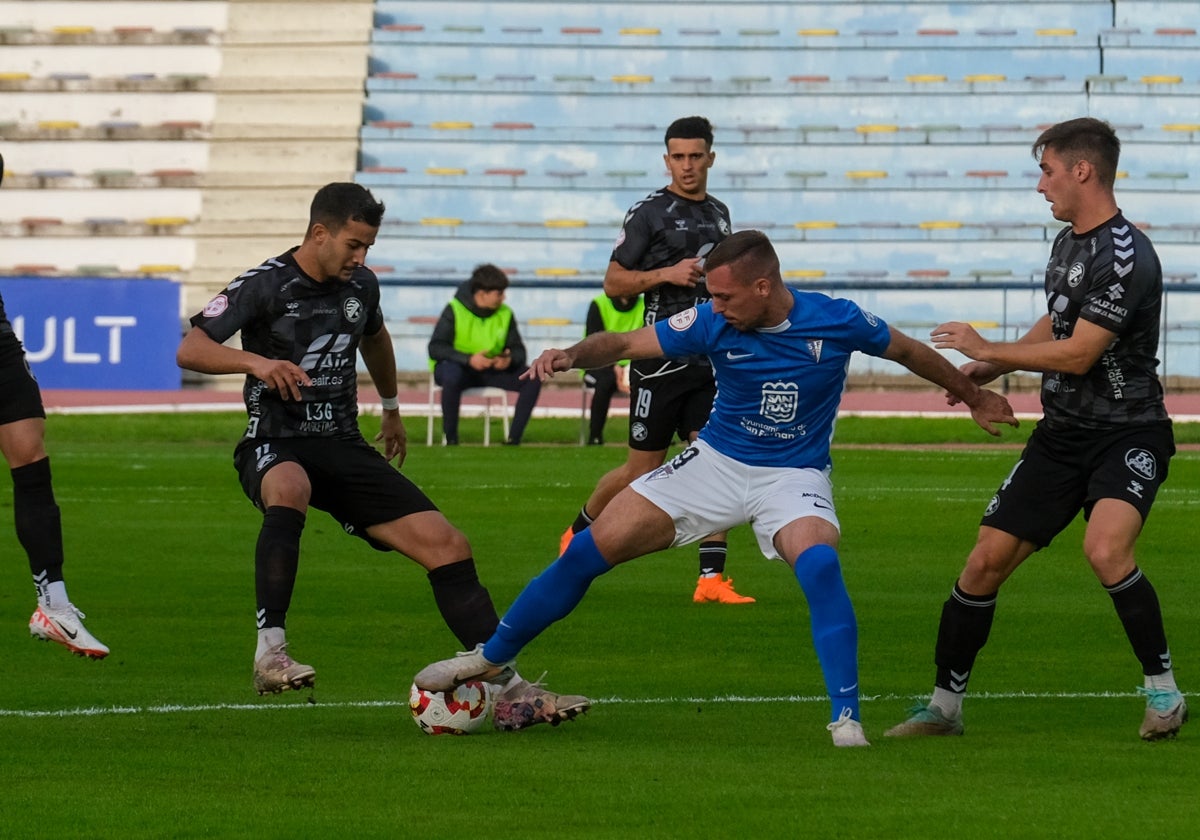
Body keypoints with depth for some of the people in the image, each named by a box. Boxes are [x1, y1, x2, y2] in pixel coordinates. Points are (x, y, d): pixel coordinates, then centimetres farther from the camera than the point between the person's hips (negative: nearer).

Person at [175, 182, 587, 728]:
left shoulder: (360, 285, 9)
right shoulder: (265, 286, -10)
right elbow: (190, 351, -19)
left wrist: (391, 409, 43)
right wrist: (254, 361, -35)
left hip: (344, 448, 6)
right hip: (276, 447, -6)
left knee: (448, 547, -7)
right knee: (289, 489, -44)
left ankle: (509, 690, -4)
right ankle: (270, 653, -42)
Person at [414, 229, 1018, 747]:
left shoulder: (836, 322, -17)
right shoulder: (713, 324, -13)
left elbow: (909, 352, 1)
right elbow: (626, 343, -11)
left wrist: (973, 396, 13)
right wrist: (571, 356, -32)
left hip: (795, 475, -2)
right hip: (716, 463, 2)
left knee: (819, 565, -35)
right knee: (591, 549, -4)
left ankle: (846, 717, -25)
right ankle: (490, 658, 14)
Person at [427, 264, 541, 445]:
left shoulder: (505, 314, 1)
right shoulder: (454, 311, -12)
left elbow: (518, 350, 3)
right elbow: (435, 348, -18)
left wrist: (510, 359, -23)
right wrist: (469, 359, -32)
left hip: (492, 370, 5)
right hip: (457, 366, -5)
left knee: (532, 379, -17)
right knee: (452, 376, -42)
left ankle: (513, 439, -16)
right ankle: (451, 440, -29)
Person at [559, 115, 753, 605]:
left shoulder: (719, 214, 15)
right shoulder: (649, 213, -5)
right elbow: (614, 282, -6)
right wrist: (666, 274, -18)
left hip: (711, 359, 5)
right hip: (661, 358, -5)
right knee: (643, 469, 3)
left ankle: (711, 578, -7)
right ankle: (577, 536, 28)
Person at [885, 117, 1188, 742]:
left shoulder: (1125, 256, -20)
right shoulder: (1067, 243, 9)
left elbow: (1078, 353, -23)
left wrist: (986, 349, -12)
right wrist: (989, 369, 13)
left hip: (1127, 436, -8)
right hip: (1062, 433, 8)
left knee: (1105, 549, -32)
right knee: (986, 561, 2)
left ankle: (1164, 692, -15)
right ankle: (943, 707, 15)